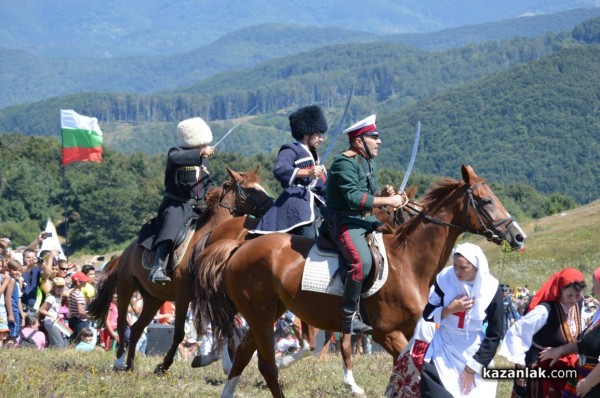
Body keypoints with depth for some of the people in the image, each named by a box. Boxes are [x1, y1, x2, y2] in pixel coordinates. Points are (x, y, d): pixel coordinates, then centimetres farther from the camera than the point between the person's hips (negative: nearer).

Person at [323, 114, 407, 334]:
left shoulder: (370, 163, 15)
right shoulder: (345, 163, -16)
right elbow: (353, 197, -25)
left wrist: (383, 192, 0)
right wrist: (387, 201, -23)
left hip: (365, 219, 10)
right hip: (343, 221, -10)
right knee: (362, 262, -29)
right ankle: (349, 318, -24)